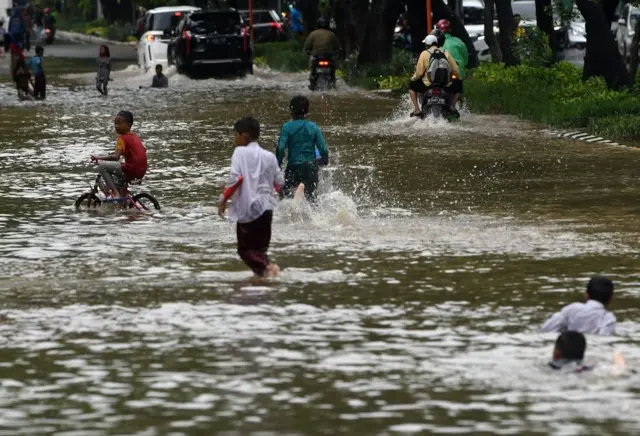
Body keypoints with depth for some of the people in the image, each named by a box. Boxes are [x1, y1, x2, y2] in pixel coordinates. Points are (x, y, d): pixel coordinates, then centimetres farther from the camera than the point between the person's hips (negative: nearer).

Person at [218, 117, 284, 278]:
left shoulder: (240, 152, -6)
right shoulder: (269, 156, 9)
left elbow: (236, 177, -18)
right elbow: (279, 182, 14)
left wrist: (224, 198, -10)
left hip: (246, 209, -5)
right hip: (265, 207, 5)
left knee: (245, 249, 2)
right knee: (260, 248, 16)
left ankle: (266, 267, -22)